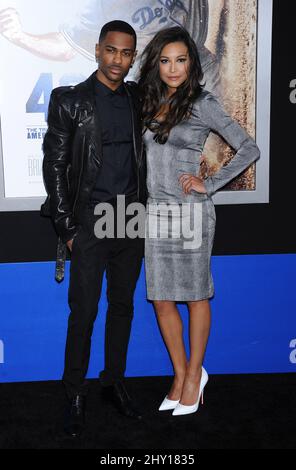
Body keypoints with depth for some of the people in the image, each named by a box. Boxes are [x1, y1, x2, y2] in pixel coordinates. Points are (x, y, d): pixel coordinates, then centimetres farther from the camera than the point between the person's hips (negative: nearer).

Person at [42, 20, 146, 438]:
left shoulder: (138, 98, 8)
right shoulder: (69, 101, -4)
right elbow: (54, 165, -4)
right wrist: (67, 228, -8)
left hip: (132, 220, 4)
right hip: (90, 220, -4)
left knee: (123, 305, 13)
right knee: (84, 312, 1)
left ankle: (114, 381, 29)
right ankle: (76, 395, 16)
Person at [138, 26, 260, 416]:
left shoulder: (203, 103, -5)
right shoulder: (150, 103, 11)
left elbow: (249, 150, -7)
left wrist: (209, 184, -10)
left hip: (190, 212, -5)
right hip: (156, 211, 6)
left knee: (195, 296, 6)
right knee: (162, 299, 8)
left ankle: (194, 375, 22)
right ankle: (181, 375, 24)